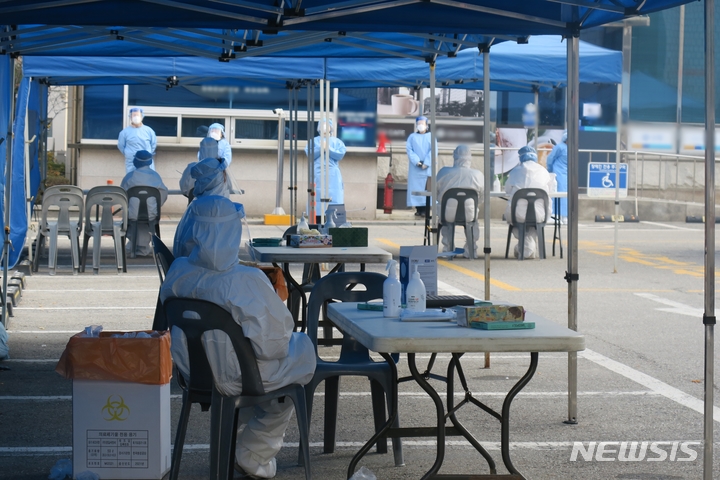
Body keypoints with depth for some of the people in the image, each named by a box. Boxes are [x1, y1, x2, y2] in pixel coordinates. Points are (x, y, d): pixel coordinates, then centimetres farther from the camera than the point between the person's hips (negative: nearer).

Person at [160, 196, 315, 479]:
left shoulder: (177, 272, -13)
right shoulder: (248, 282, -29)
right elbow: (275, 342, -22)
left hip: (192, 371, 6)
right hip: (235, 379, -6)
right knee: (303, 348, 24)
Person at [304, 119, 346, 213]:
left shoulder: (336, 141, 14)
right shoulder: (314, 141, 15)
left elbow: (340, 154, -1)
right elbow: (309, 154, 1)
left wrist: (329, 149, -9)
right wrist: (320, 148, -8)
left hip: (333, 174, 0)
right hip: (318, 173, 0)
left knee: (333, 197, -8)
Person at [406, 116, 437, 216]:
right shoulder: (412, 137, 13)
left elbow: (433, 151, -2)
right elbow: (409, 149, 0)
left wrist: (426, 163, -13)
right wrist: (417, 161, -14)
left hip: (427, 167, -1)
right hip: (415, 168, 1)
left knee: (427, 188, -7)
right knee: (416, 187, -2)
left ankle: (425, 209, -8)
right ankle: (418, 209, 1)